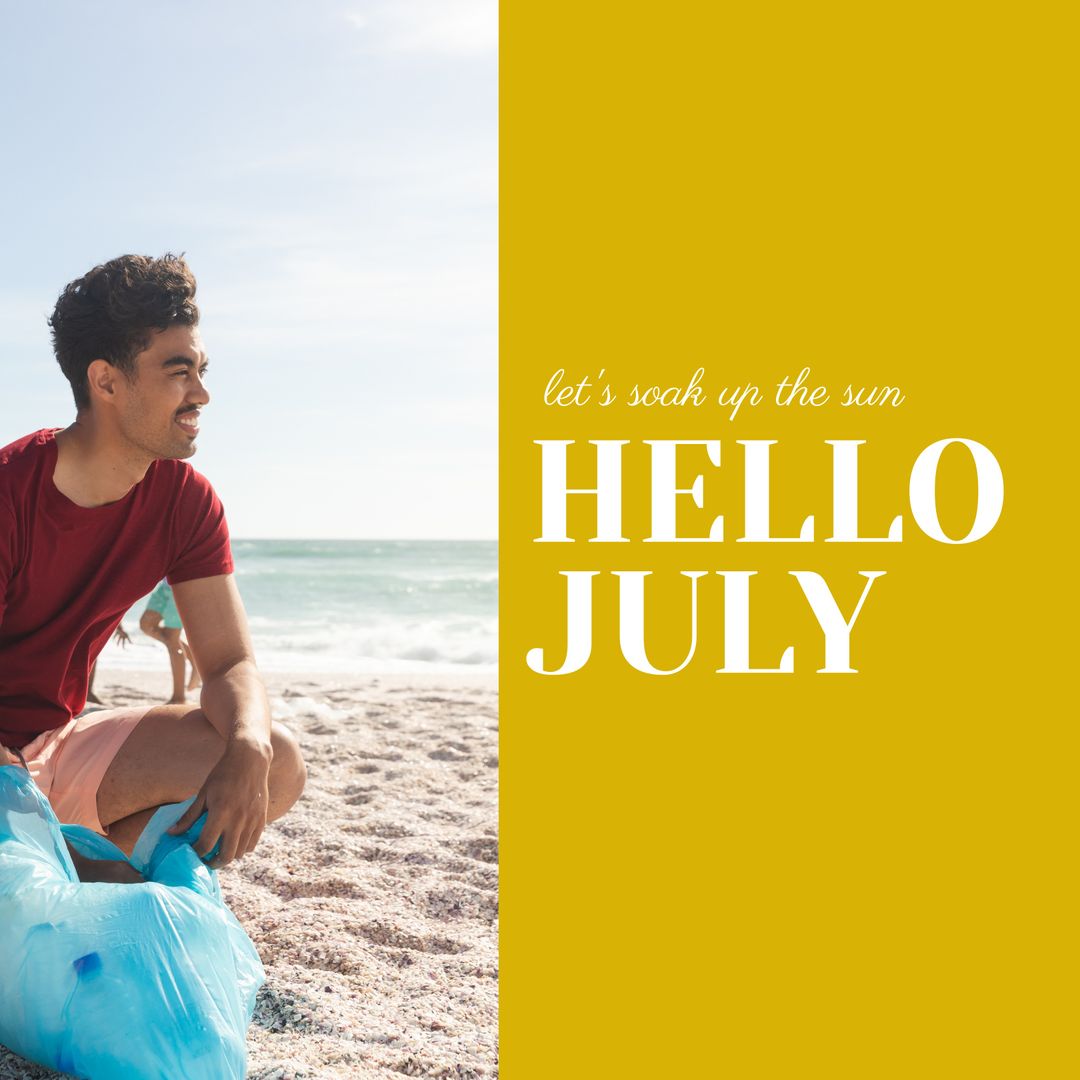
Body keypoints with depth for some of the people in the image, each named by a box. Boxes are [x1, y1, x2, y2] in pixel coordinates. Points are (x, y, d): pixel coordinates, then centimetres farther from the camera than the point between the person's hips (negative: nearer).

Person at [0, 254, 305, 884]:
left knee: (276, 765, -13)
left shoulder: (187, 501, -5)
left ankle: (88, 866, -3)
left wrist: (247, 750, -29)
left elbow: (231, 664, -7)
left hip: (58, 745, 5)